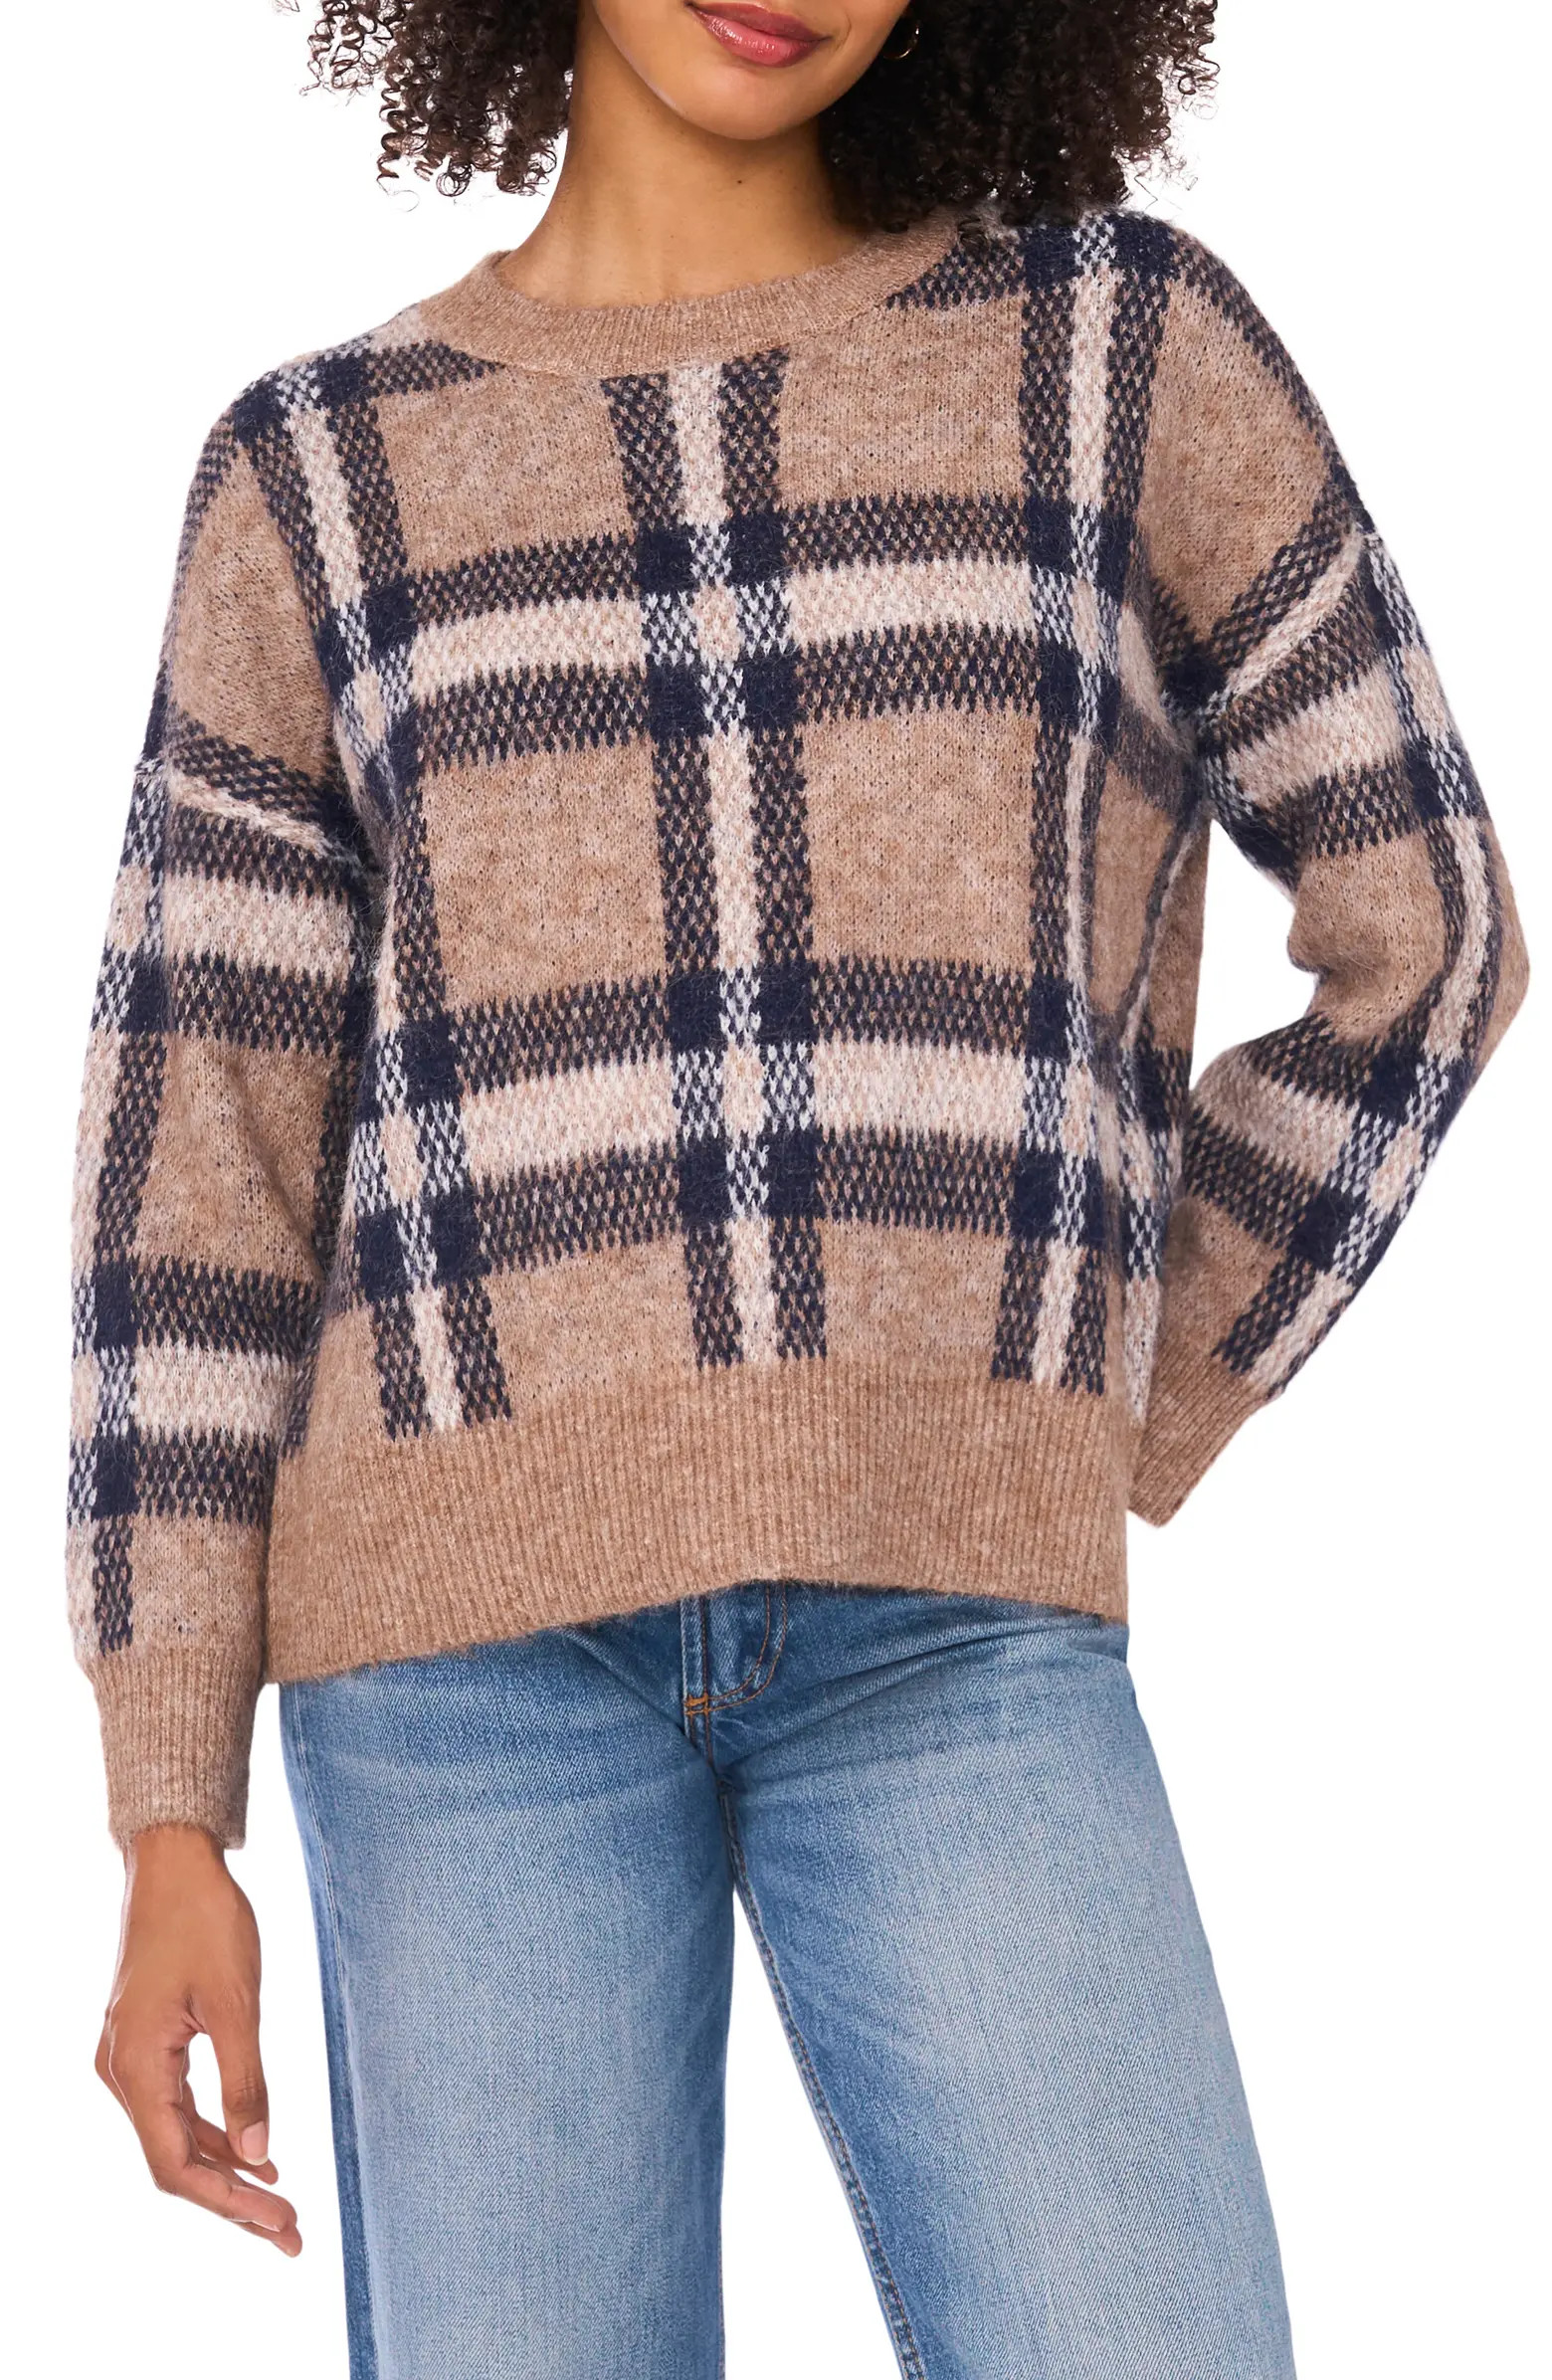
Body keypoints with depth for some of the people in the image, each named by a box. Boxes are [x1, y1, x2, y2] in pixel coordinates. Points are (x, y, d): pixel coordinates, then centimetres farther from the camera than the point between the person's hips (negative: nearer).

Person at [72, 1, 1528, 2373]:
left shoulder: (1125, 346, 8)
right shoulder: (320, 480, 10)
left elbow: (1423, 933, 12)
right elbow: (197, 1174, 6)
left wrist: (1095, 1460, 9)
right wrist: (168, 1836, 1)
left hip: (937, 1628, 0)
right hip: (482, 1623, 1)